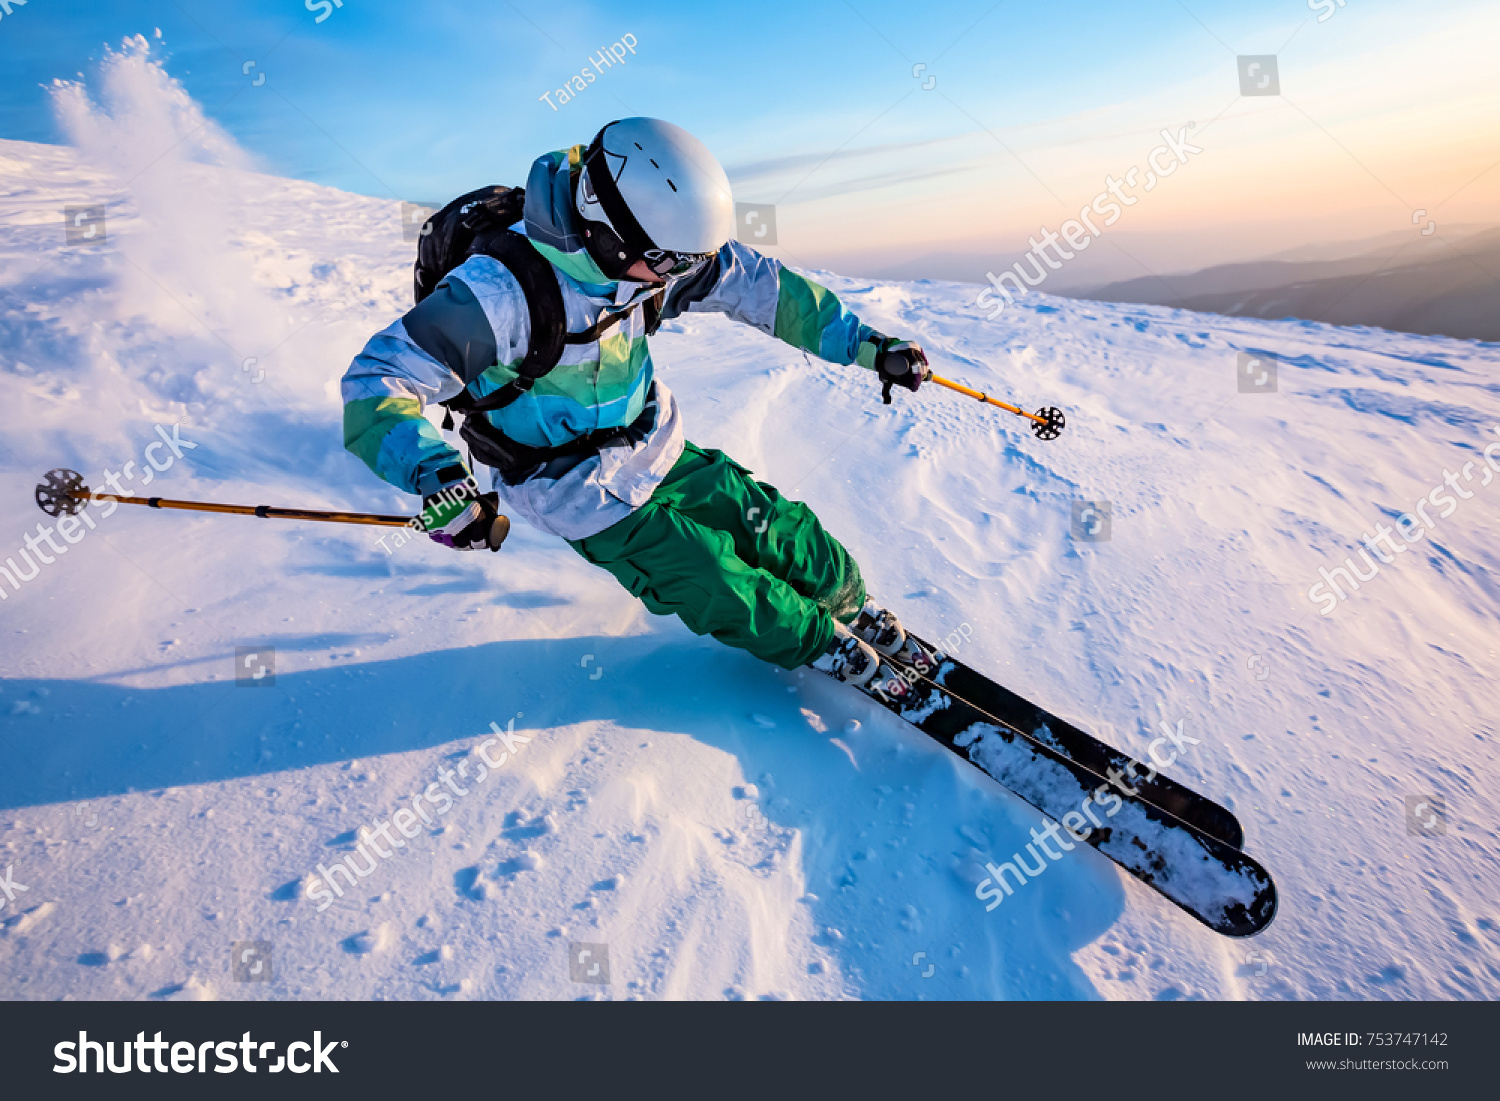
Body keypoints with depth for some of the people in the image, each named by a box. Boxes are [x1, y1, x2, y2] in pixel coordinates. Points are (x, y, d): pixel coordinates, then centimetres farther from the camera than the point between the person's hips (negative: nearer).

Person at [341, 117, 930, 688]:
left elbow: (753, 283, -4)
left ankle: (849, 606, 37)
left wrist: (865, 344, -5)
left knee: (781, 531, 8)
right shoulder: (501, 289, -32)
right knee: (722, 587, -5)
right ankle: (815, 640, 24)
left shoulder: (642, 251, -13)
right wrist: (438, 476, -50)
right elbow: (378, 381, -32)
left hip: (660, 451, 6)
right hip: (591, 501, -5)